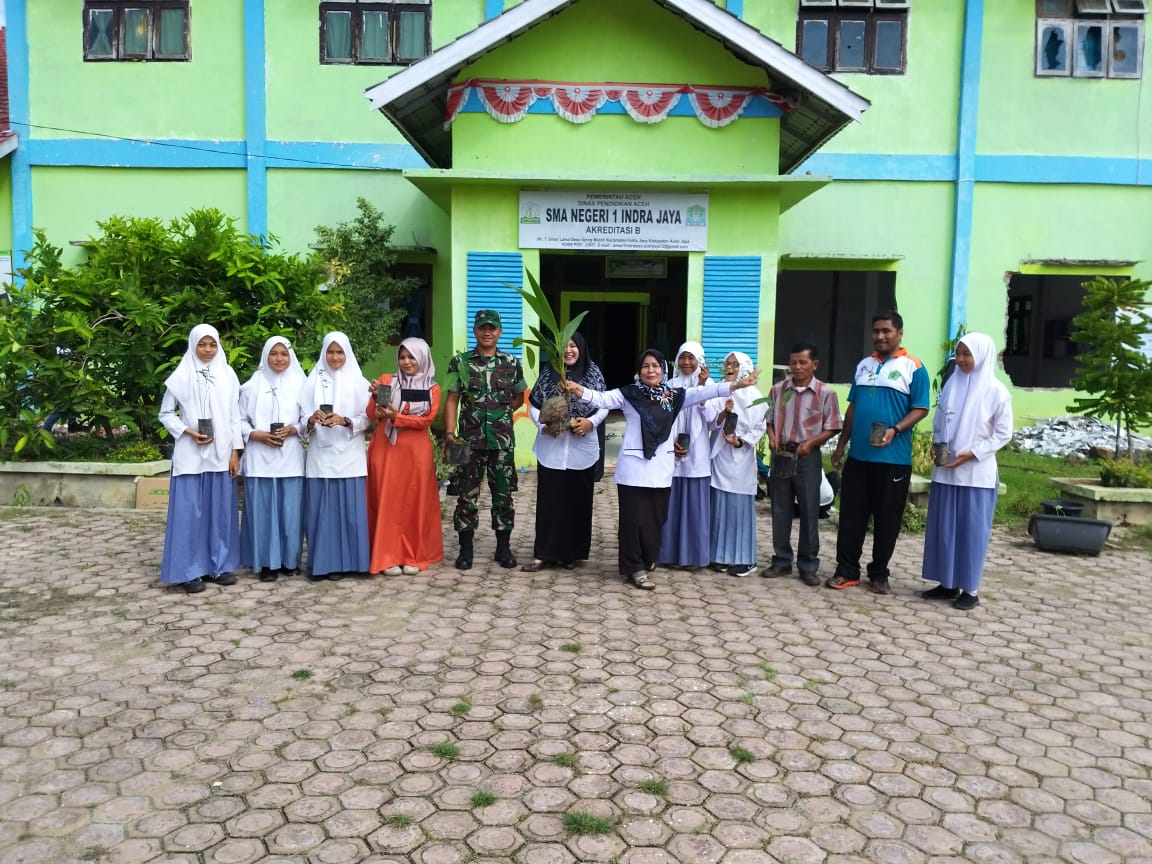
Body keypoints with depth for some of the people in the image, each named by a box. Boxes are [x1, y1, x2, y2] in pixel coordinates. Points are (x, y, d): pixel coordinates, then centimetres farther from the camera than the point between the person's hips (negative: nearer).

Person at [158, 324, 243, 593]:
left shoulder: (228, 375, 6)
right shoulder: (180, 377, 0)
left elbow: (235, 416, 7)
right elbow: (165, 413, 5)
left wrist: (235, 452, 2)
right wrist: (187, 432, -11)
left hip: (221, 454, 3)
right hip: (190, 454, -3)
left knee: (221, 509, 7)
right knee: (190, 510, -2)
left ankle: (220, 565, 16)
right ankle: (190, 571, 4)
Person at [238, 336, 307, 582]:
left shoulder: (300, 384, 5)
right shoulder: (252, 385, 5)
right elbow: (239, 420, 6)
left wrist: (293, 429, -12)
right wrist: (257, 435, -10)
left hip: (290, 457, 1)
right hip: (260, 457, 0)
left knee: (290, 510, 3)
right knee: (263, 510, 1)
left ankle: (289, 559, 16)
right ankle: (267, 562, 9)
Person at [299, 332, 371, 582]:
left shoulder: (359, 383, 4)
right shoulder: (314, 381, 7)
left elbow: (366, 419, 0)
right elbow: (304, 420, 4)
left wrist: (344, 421, -17)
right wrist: (312, 420, -17)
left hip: (349, 456, -1)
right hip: (320, 456, 1)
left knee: (348, 509, -1)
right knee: (320, 510, 1)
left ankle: (342, 562, 8)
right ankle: (320, 563, 8)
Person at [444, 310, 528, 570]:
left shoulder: (511, 363, 6)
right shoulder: (460, 362, 2)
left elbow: (519, 397, 17)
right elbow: (452, 400, 0)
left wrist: (501, 411, 2)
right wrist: (450, 433, -10)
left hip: (503, 441, 1)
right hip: (469, 441, -1)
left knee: (503, 494, 7)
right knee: (467, 494, 4)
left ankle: (503, 547, 18)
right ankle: (466, 549, 14)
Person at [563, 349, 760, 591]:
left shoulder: (674, 396, 7)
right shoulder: (628, 394, -1)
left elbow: (704, 393, 0)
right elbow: (603, 399, -13)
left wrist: (736, 385, -10)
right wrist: (579, 391, -31)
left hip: (661, 468, 3)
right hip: (634, 466, -3)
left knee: (656, 517, 10)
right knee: (634, 518, 0)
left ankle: (647, 559, 33)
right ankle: (635, 568, 12)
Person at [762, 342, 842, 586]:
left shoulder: (825, 393, -6)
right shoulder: (778, 390, 4)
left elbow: (831, 429, -4)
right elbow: (769, 419, 11)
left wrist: (811, 442, -18)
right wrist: (772, 436, -8)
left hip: (808, 458, -3)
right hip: (781, 455, 3)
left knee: (809, 513, 3)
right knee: (780, 511, 9)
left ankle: (808, 566, 13)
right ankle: (782, 561, 20)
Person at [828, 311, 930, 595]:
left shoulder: (913, 367, -3)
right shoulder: (863, 365, 12)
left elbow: (920, 409, -6)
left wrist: (894, 431, -22)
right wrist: (840, 446, 14)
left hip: (893, 458, -4)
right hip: (858, 455, 4)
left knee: (887, 519, 5)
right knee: (851, 515, 6)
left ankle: (879, 575, 17)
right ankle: (846, 571, 14)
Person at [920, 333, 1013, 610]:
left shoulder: (996, 391, -6)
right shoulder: (951, 385, 7)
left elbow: (1003, 433, -5)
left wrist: (972, 454, -14)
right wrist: (937, 446, -3)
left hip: (976, 473, -5)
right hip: (945, 470, 5)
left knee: (971, 529, 1)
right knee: (943, 527, 8)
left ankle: (970, 589, 10)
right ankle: (947, 583, 19)